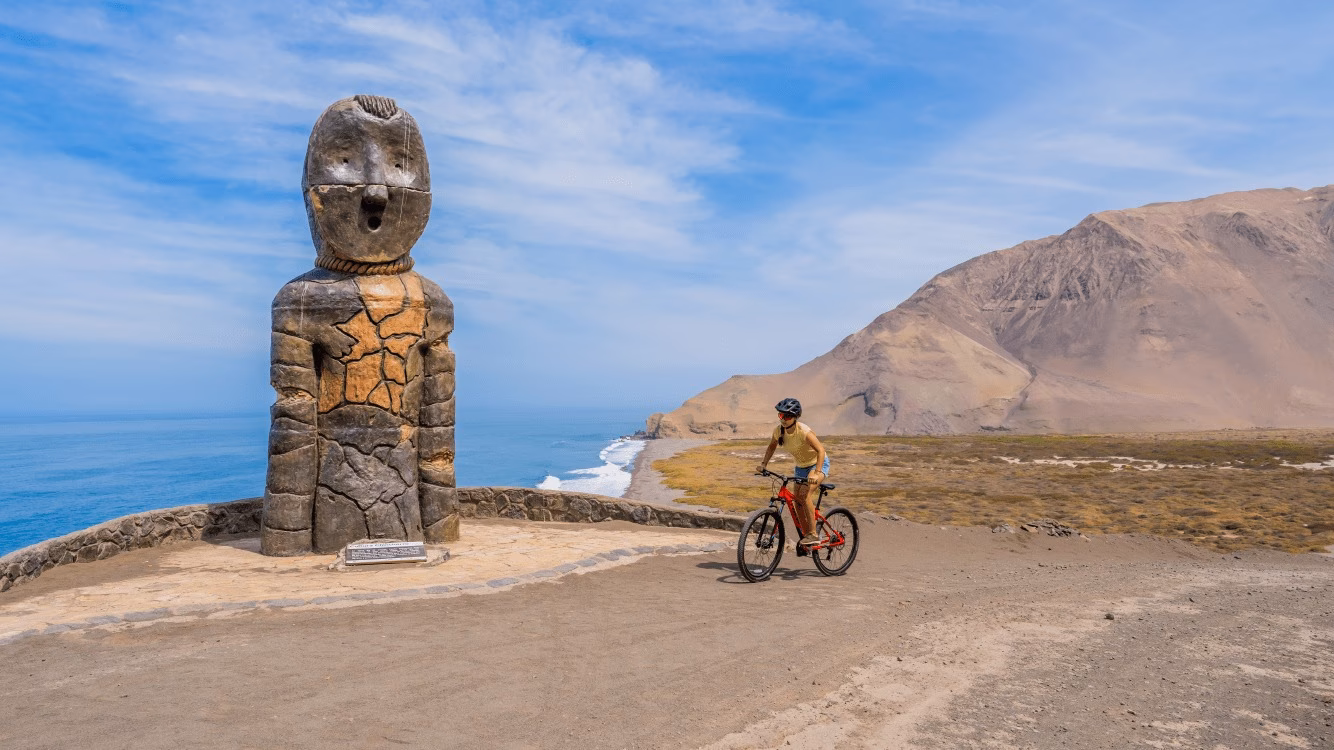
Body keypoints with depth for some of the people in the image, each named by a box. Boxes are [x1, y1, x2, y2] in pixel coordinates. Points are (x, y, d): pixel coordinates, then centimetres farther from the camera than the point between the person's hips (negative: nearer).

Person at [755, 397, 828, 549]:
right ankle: (805, 535, 19)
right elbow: (772, 447, 7)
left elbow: (820, 450, -36)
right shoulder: (778, 430, -13)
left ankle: (813, 534, -19)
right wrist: (764, 463, -6)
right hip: (801, 467, 7)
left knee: (804, 494, -26)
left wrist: (816, 473, -47)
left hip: (818, 464, -7)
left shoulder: (804, 431, -31)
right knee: (798, 501, 3)